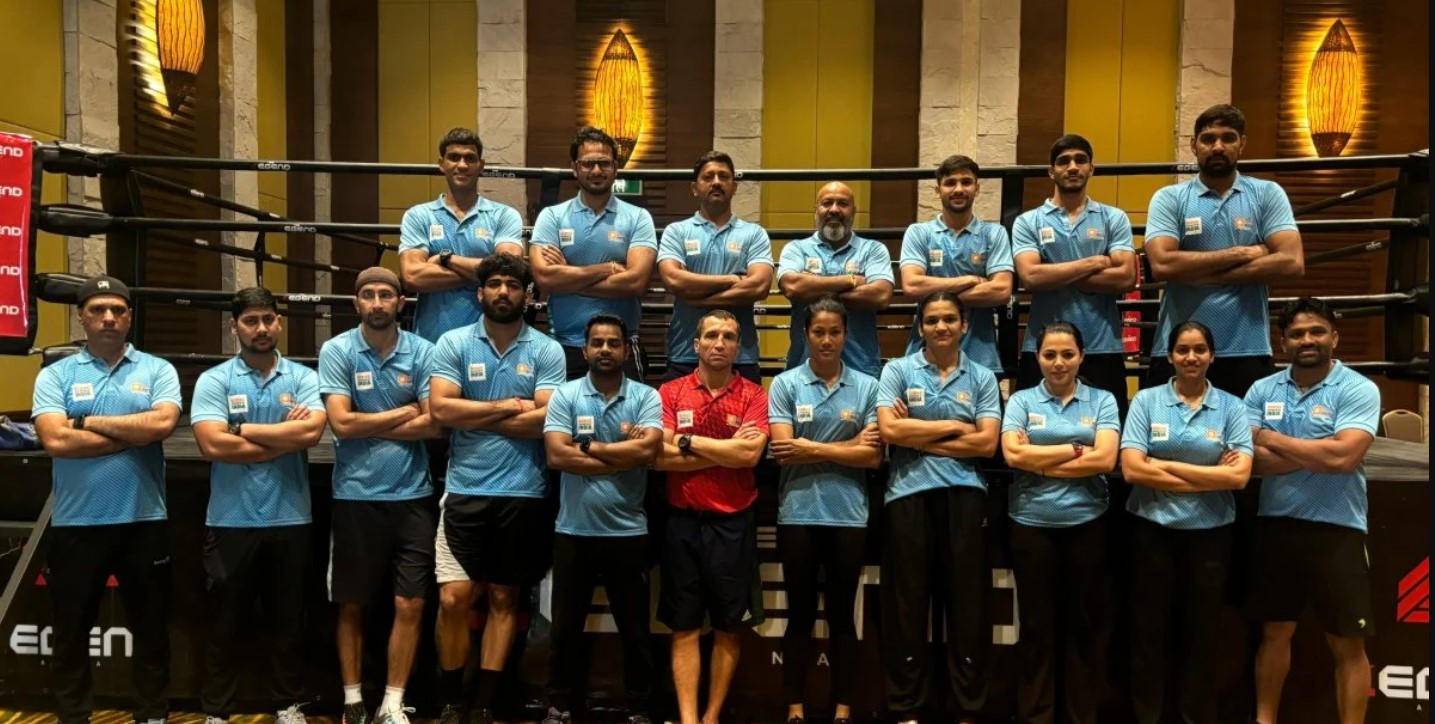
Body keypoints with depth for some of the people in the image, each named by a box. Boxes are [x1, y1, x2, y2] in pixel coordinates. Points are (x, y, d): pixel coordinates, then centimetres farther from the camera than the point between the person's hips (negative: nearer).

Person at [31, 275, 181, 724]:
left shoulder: (157, 371, 3)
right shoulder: (56, 375, 2)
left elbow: (162, 424, -15)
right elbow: (56, 440, -13)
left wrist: (86, 422, -10)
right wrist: (134, 434, -12)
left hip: (144, 520, 0)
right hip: (76, 523, 0)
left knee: (150, 627, 12)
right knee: (70, 631, 12)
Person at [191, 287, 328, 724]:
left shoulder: (303, 378, 3)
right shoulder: (213, 381, -1)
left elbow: (311, 431, -15)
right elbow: (213, 444, -15)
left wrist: (243, 430, -10)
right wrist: (285, 438, -11)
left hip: (290, 520, 1)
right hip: (230, 521, -1)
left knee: (288, 621, 13)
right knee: (224, 623, 10)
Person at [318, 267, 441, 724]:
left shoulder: (422, 352, 1)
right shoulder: (336, 351, -3)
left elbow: (432, 424, -7)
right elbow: (341, 423, -13)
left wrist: (367, 425, -9)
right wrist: (403, 413, -6)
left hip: (411, 495, 1)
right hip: (355, 495, -1)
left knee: (410, 605, 4)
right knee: (351, 605, 10)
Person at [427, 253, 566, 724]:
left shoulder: (547, 351, 1)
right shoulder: (453, 343, 2)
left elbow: (545, 419, -11)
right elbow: (439, 409, -10)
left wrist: (473, 416, -8)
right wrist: (508, 407, -8)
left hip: (523, 493, 0)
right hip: (465, 489, 0)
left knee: (503, 598, 10)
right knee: (454, 598, -3)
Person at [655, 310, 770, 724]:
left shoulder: (753, 395, 0)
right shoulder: (670, 393, 2)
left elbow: (750, 455, -14)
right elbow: (660, 456, -10)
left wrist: (689, 441, -10)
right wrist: (726, 452, -12)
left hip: (733, 523, 0)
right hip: (682, 522, 0)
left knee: (729, 626, 7)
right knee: (684, 626, 4)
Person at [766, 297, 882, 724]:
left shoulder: (867, 386, 4)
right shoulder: (785, 384, 1)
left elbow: (873, 457, -5)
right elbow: (782, 450, -10)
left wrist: (811, 449, -9)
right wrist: (848, 447, -9)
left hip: (848, 516, 1)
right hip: (798, 515, -1)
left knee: (842, 615, 10)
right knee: (800, 615, 8)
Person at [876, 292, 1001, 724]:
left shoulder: (982, 377, 9)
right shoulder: (898, 370, 5)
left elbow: (987, 443, -3)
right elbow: (889, 430, -8)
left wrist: (918, 437, -7)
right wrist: (952, 427, -4)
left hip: (964, 494, 1)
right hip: (908, 494, -1)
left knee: (968, 601, 5)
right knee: (908, 600, 4)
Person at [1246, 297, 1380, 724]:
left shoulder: (1358, 390, -7)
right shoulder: (1262, 391, 4)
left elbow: (1343, 457, -21)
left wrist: (1273, 439, -11)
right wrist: (1316, 453, -15)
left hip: (1337, 529, -3)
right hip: (1276, 526, 4)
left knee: (1348, 645, 6)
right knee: (1274, 632, 16)